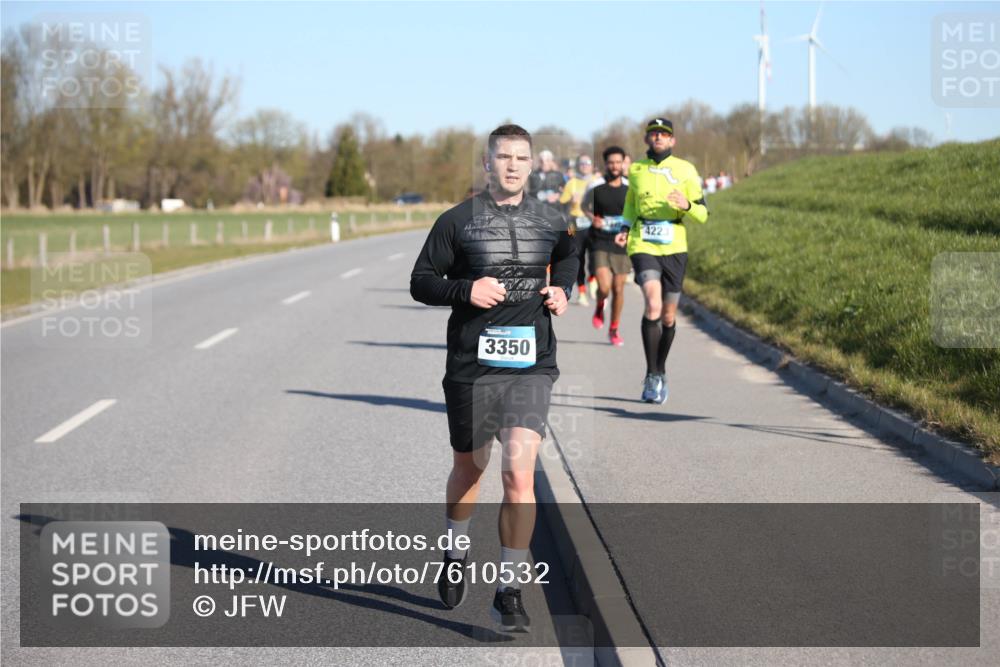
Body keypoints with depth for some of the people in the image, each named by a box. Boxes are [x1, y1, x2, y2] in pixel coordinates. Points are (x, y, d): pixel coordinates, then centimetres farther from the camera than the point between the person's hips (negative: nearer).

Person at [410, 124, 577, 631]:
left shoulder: (551, 221, 7)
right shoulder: (457, 221, -1)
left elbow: (567, 257, 30)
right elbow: (421, 281, 1)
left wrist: (562, 290, 10)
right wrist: (464, 290, -16)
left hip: (531, 366, 0)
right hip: (471, 365, 0)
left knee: (519, 473, -15)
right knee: (468, 469, 16)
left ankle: (510, 591, -6)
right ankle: (456, 554, 46)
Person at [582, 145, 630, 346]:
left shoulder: (630, 187, 0)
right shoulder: (596, 186, -4)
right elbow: (585, 205, 12)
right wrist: (592, 219, -7)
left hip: (622, 244, 2)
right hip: (600, 243, -2)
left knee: (618, 289, 7)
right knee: (604, 287, -15)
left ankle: (614, 329, 25)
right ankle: (599, 307, 21)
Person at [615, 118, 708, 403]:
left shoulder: (685, 170, 1)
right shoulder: (636, 169, 8)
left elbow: (702, 214, 2)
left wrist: (686, 205, -19)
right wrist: (625, 228, 8)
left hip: (674, 248, 1)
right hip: (643, 246, -1)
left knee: (668, 316, 8)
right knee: (653, 305, -22)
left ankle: (660, 373, 30)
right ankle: (651, 375, -14)